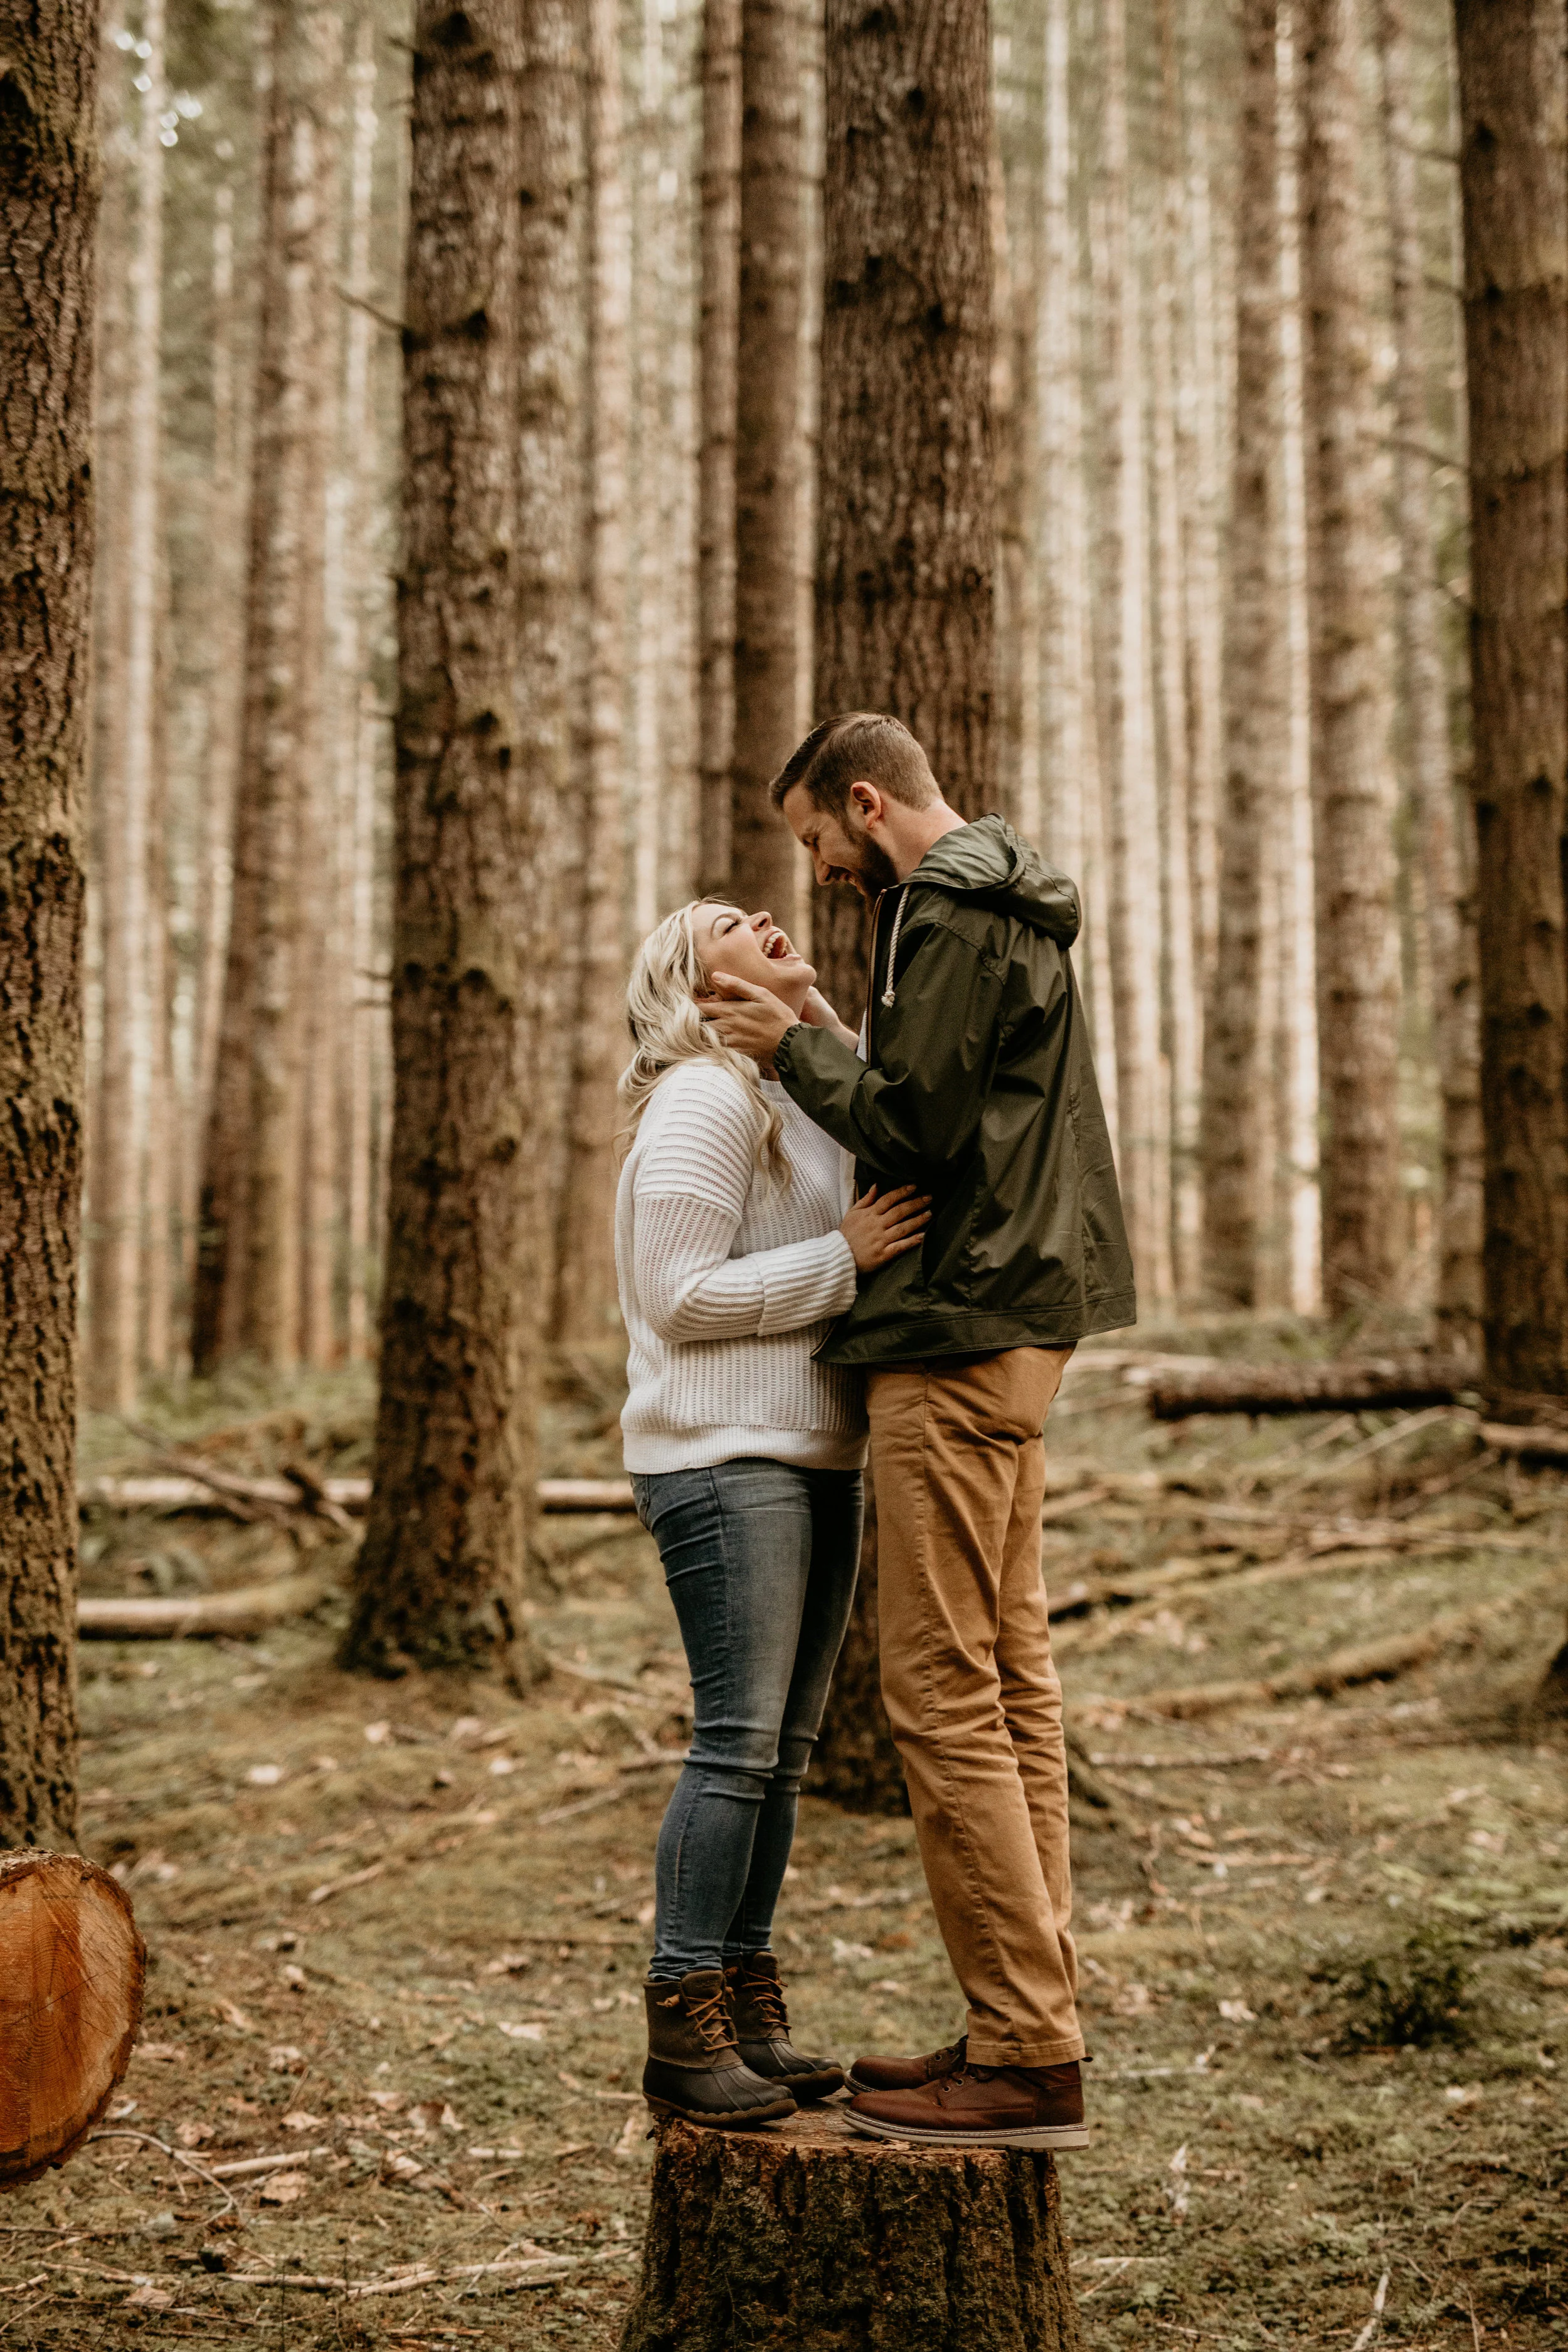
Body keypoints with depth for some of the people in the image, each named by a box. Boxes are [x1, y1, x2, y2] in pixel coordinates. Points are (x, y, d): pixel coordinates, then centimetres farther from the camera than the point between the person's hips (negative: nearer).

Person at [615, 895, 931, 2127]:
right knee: (739, 1740, -11)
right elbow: (682, 1294, -17)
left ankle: (750, 2008, 15)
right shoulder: (702, 1102, -9)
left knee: (784, 1746, 9)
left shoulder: (807, 1094, 19)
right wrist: (846, 1255, -18)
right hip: (723, 1458, -9)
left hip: (816, 1457, 9)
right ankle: (683, 2030, -5)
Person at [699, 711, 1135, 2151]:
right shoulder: (1013, 916, 20)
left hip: (961, 1341, -11)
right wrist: (823, 1039, 15)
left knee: (946, 1694, -9)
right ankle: (1032, 2021, 15)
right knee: (1010, 1678, 11)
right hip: (1010, 1326, 11)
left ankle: (1027, 2060, -7)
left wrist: (797, 1048, -4)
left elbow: (912, 1130, -17)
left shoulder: (952, 919, -12)